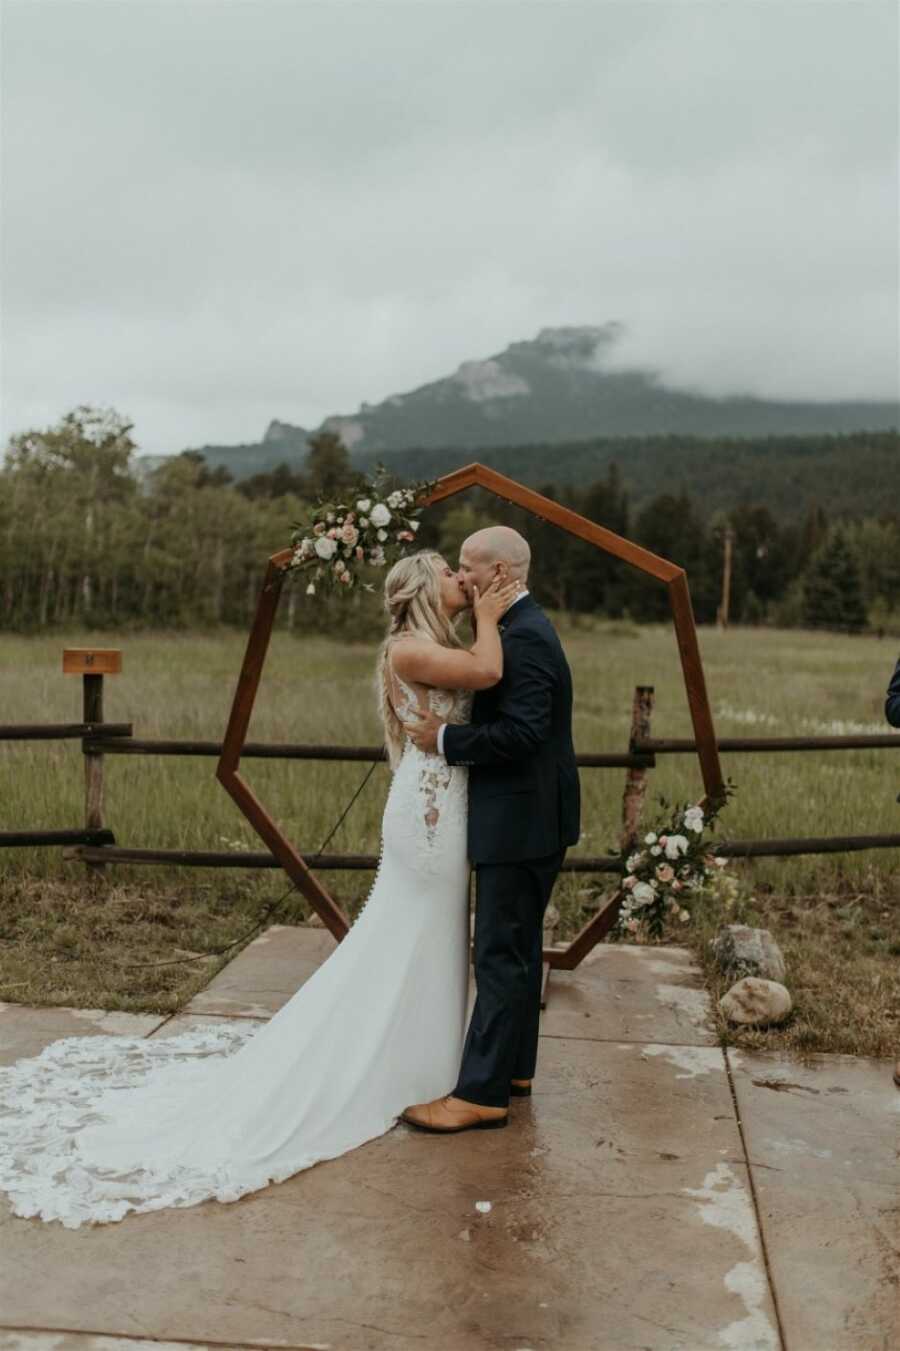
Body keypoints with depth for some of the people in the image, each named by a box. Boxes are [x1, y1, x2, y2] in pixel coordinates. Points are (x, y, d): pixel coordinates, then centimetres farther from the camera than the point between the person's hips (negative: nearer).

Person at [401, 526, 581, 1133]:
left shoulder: (524, 637, -20)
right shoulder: (523, 627, 14)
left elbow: (521, 731, -28)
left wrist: (446, 739, -19)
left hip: (521, 823, -11)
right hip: (527, 816, 11)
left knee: (502, 955, -5)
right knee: (518, 947, 18)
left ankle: (482, 1093, 1)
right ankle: (512, 1066, 31)